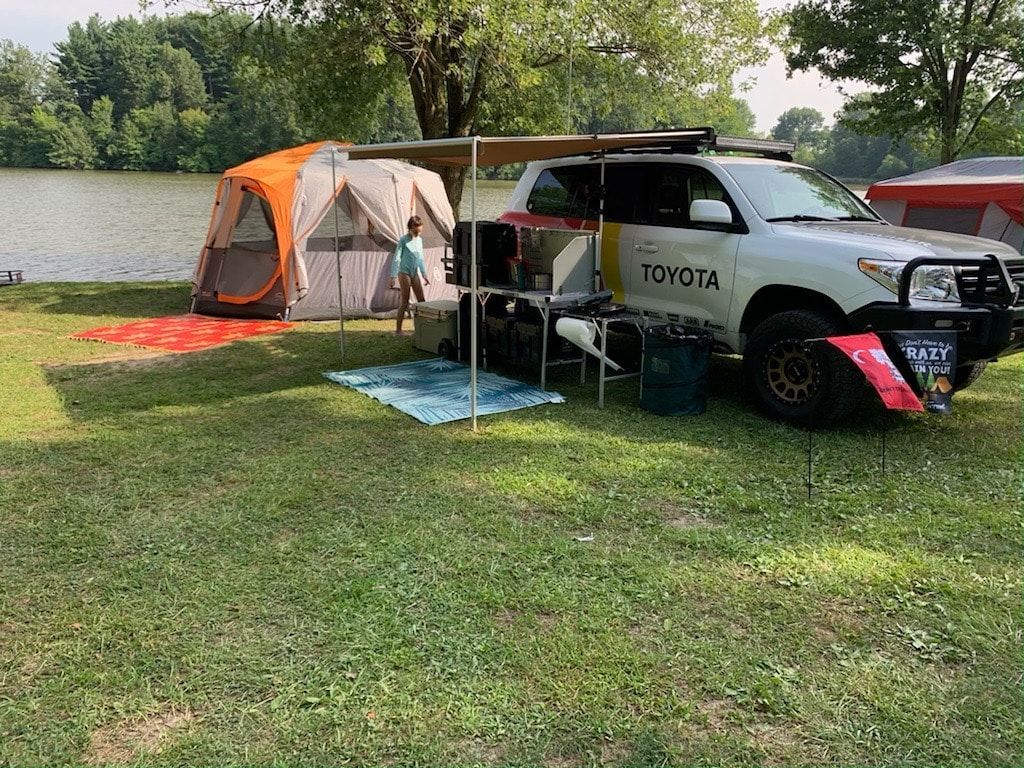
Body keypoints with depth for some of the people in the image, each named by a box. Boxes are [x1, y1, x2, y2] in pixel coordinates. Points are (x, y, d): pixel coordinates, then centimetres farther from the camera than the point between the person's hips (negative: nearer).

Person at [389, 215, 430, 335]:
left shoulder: (419, 240, 9)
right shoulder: (403, 240, -9)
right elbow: (396, 259, -11)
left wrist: (424, 275, 19)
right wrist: (393, 277, -15)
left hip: (415, 274, 6)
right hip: (404, 273, -6)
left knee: (421, 301, 5)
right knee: (405, 303, -5)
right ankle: (398, 330, 2)